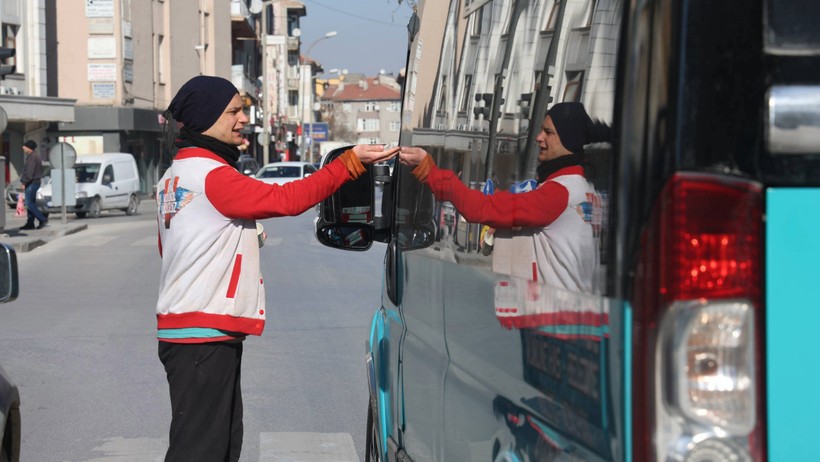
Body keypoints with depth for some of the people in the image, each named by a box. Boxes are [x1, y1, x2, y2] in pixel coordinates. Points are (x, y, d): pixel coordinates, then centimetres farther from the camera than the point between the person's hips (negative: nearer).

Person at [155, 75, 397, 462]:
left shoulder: (174, 175, 18)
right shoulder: (212, 174, -15)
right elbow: (285, 199, -21)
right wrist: (350, 163, -20)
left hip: (181, 328, 10)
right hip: (205, 337, -10)